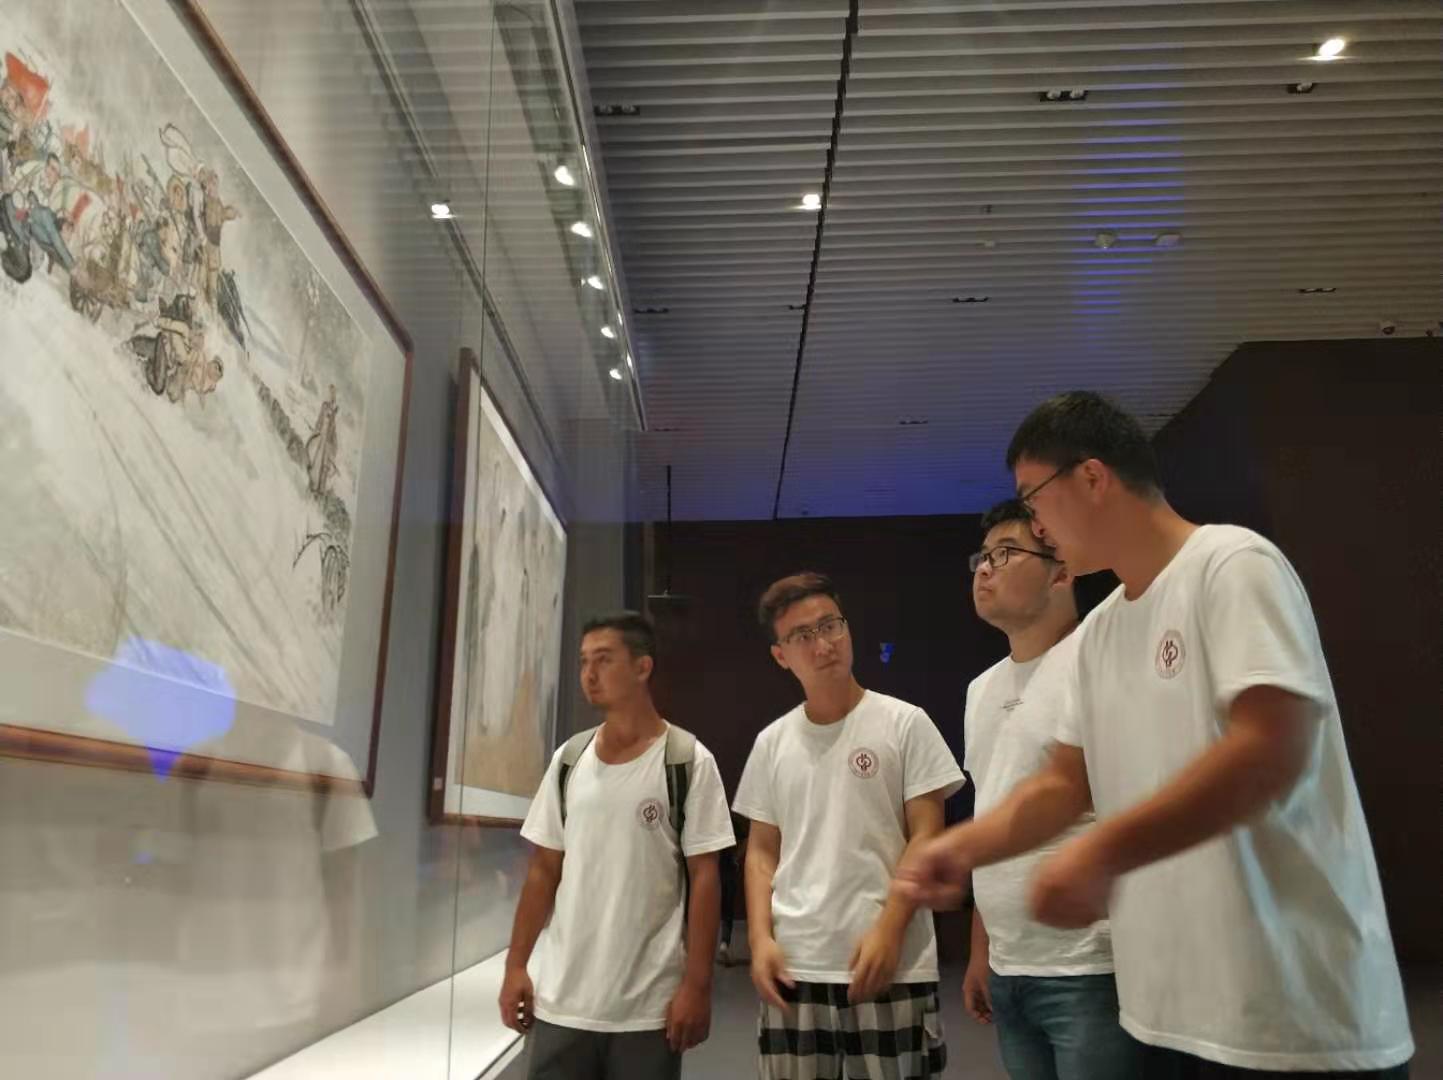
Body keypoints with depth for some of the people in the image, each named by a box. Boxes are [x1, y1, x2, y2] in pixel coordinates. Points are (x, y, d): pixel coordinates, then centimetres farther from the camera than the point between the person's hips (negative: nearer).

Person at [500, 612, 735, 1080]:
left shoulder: (688, 762, -7)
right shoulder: (568, 759, 5)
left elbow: (703, 878, -7)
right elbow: (543, 871, 9)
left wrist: (697, 984, -10)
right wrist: (515, 965, 5)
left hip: (648, 1006, -3)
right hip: (561, 1000, 4)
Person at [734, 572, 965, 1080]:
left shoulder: (904, 723, -2)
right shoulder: (771, 743, 8)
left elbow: (927, 839, -5)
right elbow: (762, 851, 11)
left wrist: (887, 930, -13)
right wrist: (761, 938, -1)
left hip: (892, 966, -3)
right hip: (793, 966, 3)